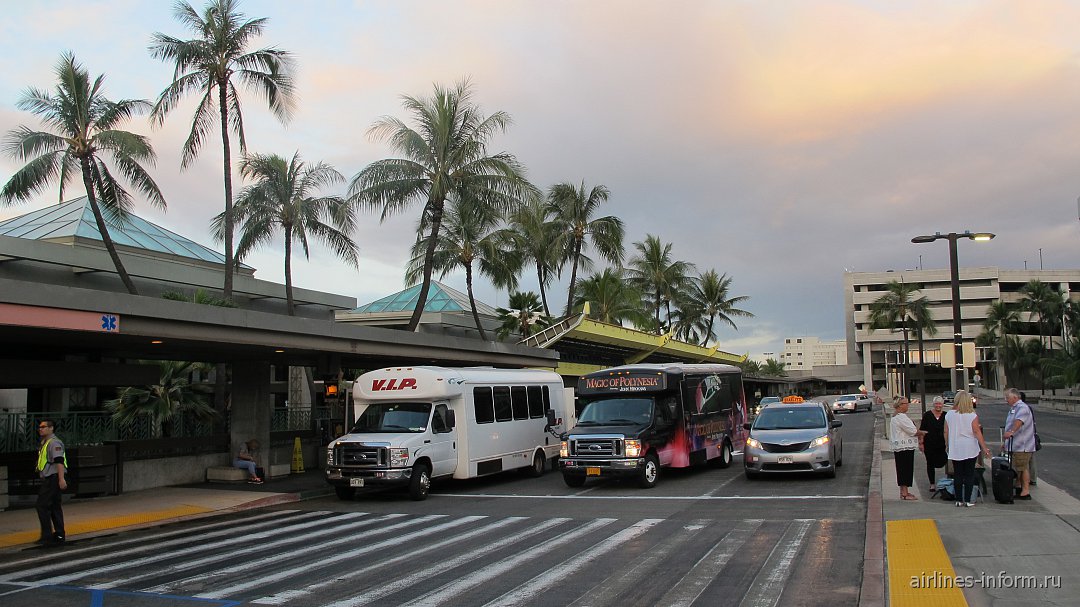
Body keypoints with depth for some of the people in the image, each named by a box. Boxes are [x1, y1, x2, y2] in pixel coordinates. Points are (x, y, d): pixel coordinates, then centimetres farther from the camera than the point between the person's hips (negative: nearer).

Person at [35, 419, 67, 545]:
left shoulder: (54, 442, -14)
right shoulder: (45, 442, 20)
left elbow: (59, 461, -24)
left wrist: (61, 479, -31)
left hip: (53, 478, -10)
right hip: (49, 479, 10)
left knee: (42, 506, -10)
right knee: (54, 506, 12)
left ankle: (47, 536, -8)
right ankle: (59, 535, 16)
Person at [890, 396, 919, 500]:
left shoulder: (894, 417, 16)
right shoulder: (901, 417, -18)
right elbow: (913, 431, -17)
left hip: (898, 448, 10)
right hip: (905, 447, -10)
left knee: (902, 469, 15)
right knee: (906, 469, -6)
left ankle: (903, 491, 22)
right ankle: (904, 493, -3)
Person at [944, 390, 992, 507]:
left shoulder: (949, 415, 0)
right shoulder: (972, 415, -8)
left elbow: (946, 432, 4)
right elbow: (977, 432, -9)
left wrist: (947, 445, 17)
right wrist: (984, 447, -4)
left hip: (955, 449, 2)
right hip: (970, 449, -2)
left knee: (957, 475, 7)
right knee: (969, 475, 5)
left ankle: (959, 500, 9)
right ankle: (967, 500, 5)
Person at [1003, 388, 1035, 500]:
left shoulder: (1022, 408, -14)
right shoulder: (1013, 408, 19)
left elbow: (1019, 421, -34)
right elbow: (1009, 426, 24)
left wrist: (1011, 432, -49)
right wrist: (1004, 441, 25)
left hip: (1022, 446, -10)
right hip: (1015, 445, 10)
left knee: (1023, 468, -6)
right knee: (1019, 468, 13)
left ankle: (1026, 491, -1)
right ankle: (1021, 490, 20)